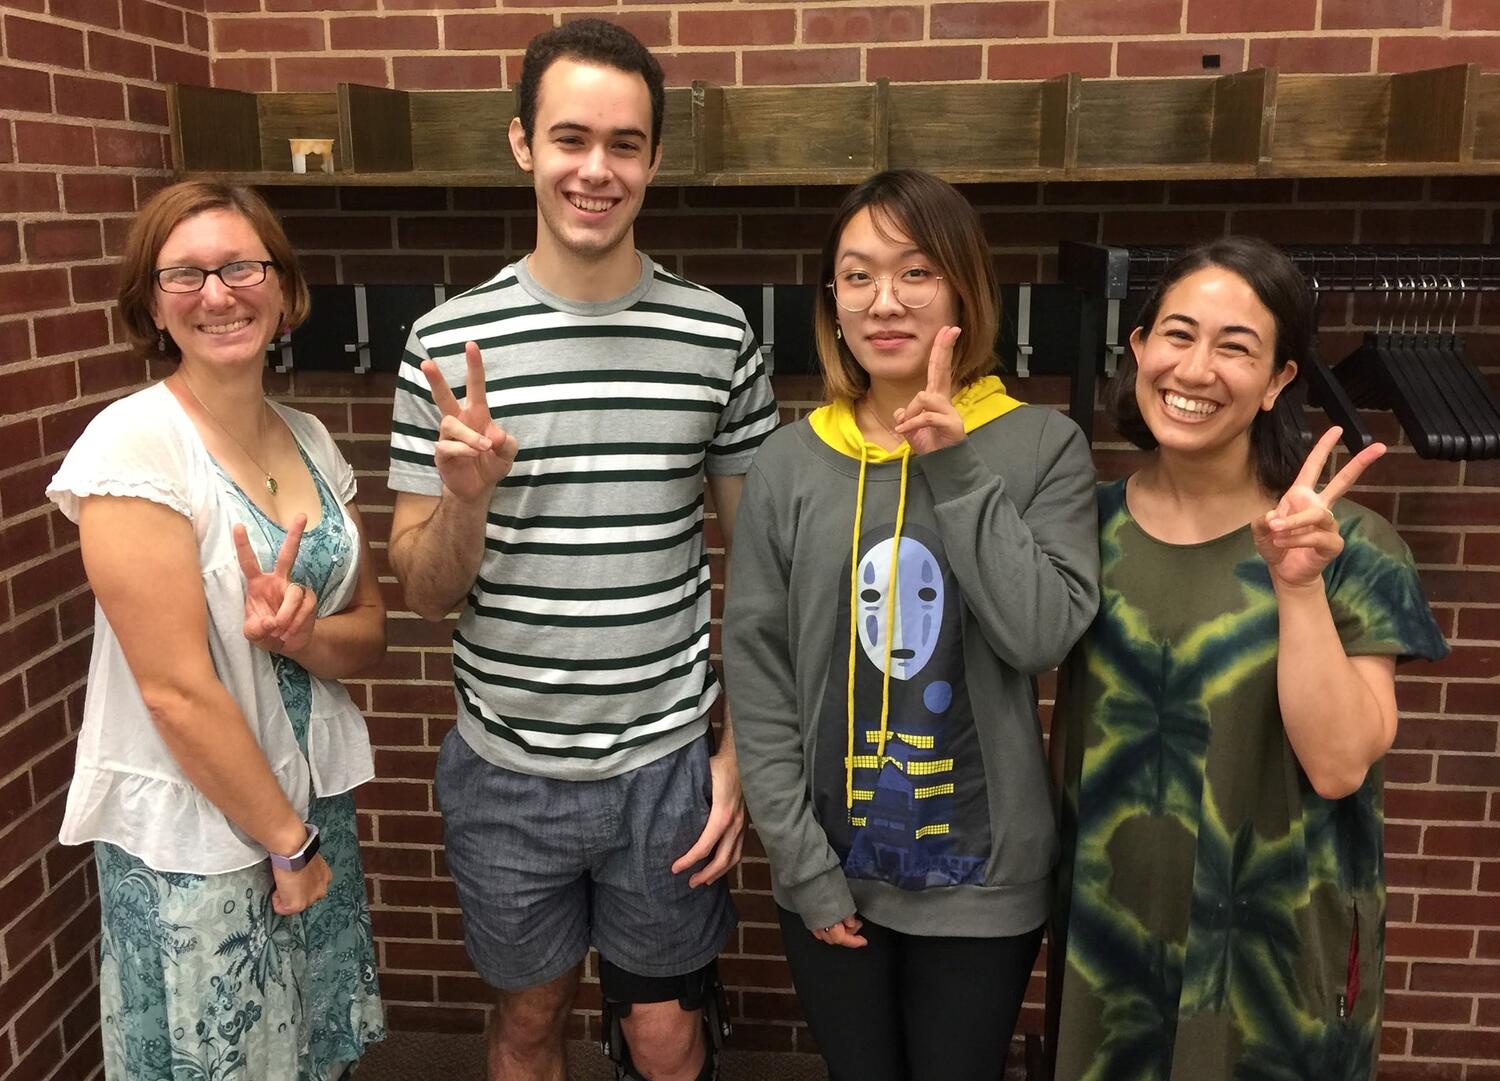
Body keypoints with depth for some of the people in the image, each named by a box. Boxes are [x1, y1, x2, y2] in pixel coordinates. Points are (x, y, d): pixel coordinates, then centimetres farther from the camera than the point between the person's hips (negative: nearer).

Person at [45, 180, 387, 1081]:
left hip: (316, 802, 6)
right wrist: (288, 843, -12)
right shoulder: (132, 446, -18)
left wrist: (297, 634, -16)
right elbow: (177, 692, -20)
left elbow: (369, 633, 6)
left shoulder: (310, 440, 2)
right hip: (193, 839, -6)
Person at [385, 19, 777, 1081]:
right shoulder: (450, 343, -7)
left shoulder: (720, 337, -5)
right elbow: (425, 591, -3)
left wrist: (740, 752, -1)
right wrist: (467, 494, -24)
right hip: (507, 769, 0)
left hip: (666, 765, 0)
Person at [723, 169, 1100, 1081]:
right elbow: (756, 670, -3)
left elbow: (1043, 636, -16)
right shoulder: (789, 463, -4)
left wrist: (955, 469, -20)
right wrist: (801, 860, -6)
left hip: (982, 873, -1)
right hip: (831, 871, 1)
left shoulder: (1044, 446, -6)